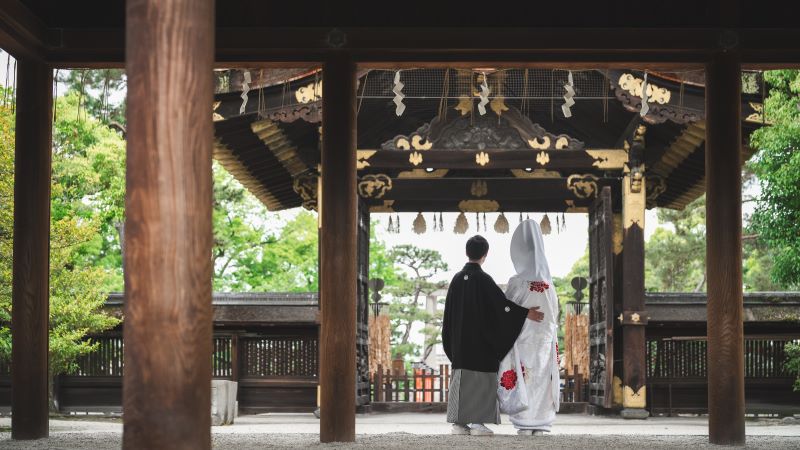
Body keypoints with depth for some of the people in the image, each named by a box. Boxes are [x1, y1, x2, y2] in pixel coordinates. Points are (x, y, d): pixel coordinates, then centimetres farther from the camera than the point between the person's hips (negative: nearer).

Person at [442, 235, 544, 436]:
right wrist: (526, 313, -17)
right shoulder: (483, 279, -12)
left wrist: (453, 338, 22)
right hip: (482, 338, -6)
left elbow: (449, 310, 12)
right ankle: (477, 423, -8)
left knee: (462, 377, 8)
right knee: (481, 378, -3)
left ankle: (459, 422, 5)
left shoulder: (457, 278, 6)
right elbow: (501, 303, -19)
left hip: (460, 338, 6)